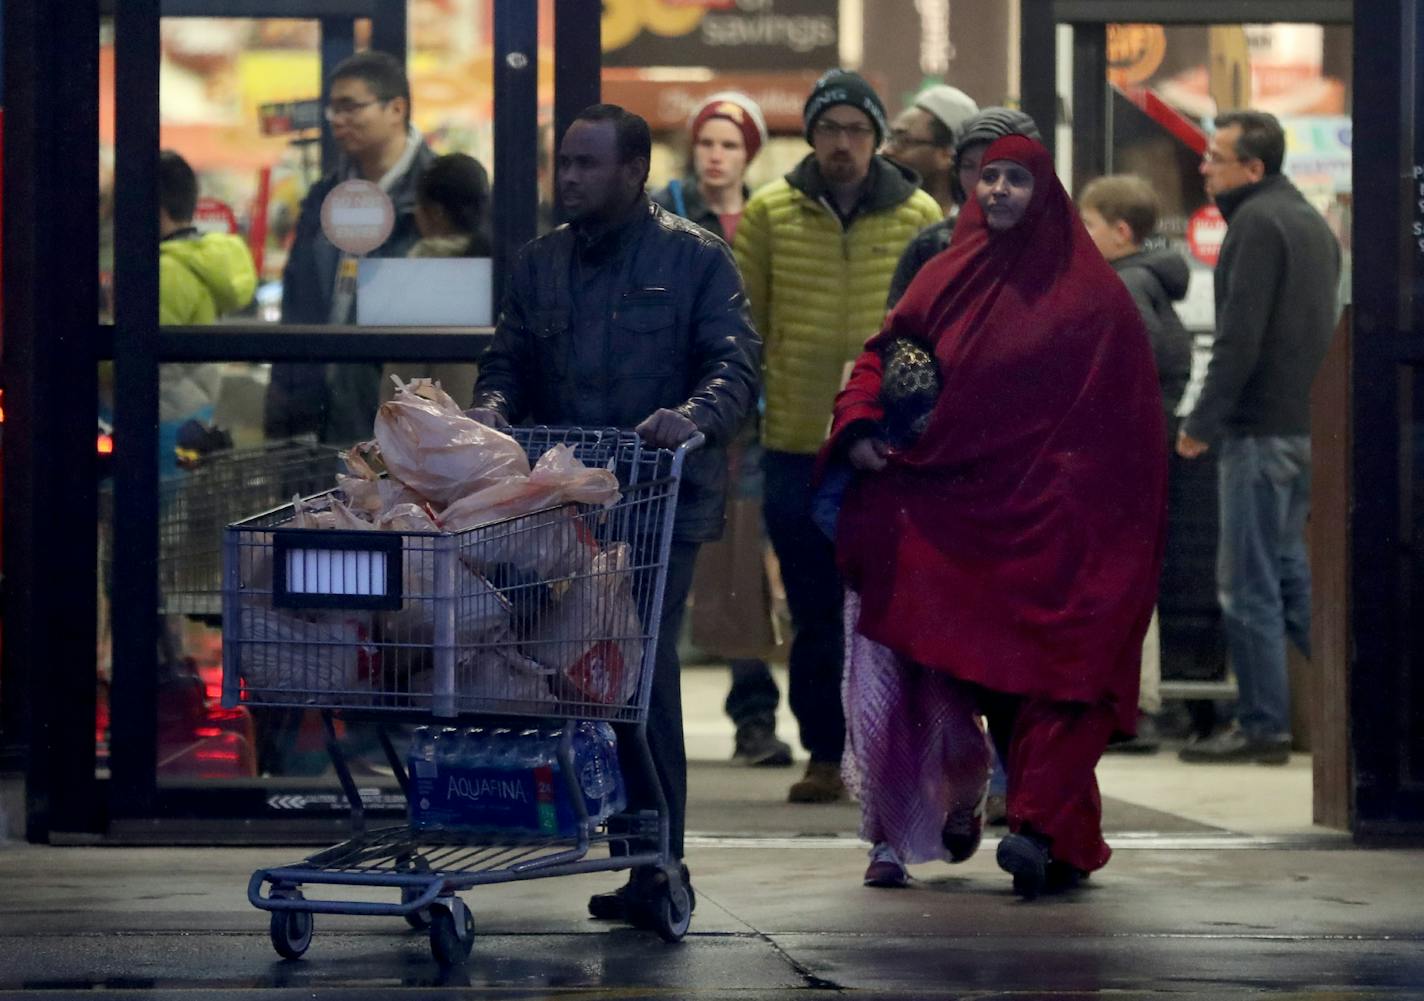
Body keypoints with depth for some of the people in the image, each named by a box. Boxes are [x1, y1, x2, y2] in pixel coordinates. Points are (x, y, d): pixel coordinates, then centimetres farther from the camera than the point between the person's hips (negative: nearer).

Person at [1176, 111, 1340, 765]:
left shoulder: (1257, 222, -13)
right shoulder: (1309, 220, 17)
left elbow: (1240, 336, -20)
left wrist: (1202, 421, -16)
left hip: (1261, 427, -10)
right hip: (1308, 422, 10)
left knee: (1248, 582, -5)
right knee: (1288, 571, 16)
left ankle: (1261, 726, -4)